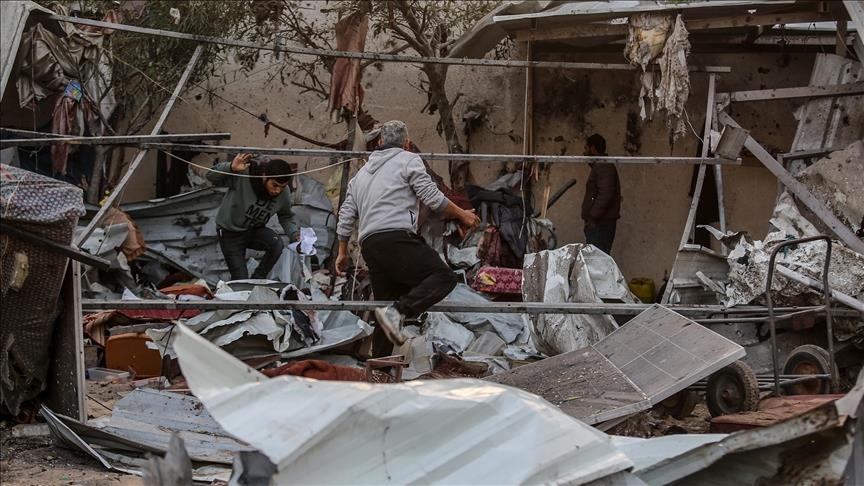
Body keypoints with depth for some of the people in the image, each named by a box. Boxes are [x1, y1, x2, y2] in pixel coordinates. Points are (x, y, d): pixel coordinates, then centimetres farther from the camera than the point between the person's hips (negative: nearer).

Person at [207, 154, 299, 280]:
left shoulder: (284, 193, -15)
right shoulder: (244, 174, -29)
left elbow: (286, 218, 3)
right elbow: (211, 176, -26)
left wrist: (295, 234, -17)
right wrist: (231, 168, -45)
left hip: (255, 231, 3)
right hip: (230, 232, -3)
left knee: (277, 244, -28)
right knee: (240, 279, -8)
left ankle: (257, 279, -7)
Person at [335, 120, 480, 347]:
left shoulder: (362, 173, 28)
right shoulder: (409, 160, 8)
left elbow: (346, 215, 26)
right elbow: (433, 198, -1)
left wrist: (342, 252, 34)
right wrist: (462, 215, 12)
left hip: (369, 245, 8)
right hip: (396, 239, -8)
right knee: (444, 277, -14)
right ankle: (397, 311, -34)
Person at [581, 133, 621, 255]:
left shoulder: (603, 167, -12)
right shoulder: (599, 166, 21)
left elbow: (606, 194, -23)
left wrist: (592, 217, -20)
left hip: (601, 225, -10)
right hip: (598, 223, 10)